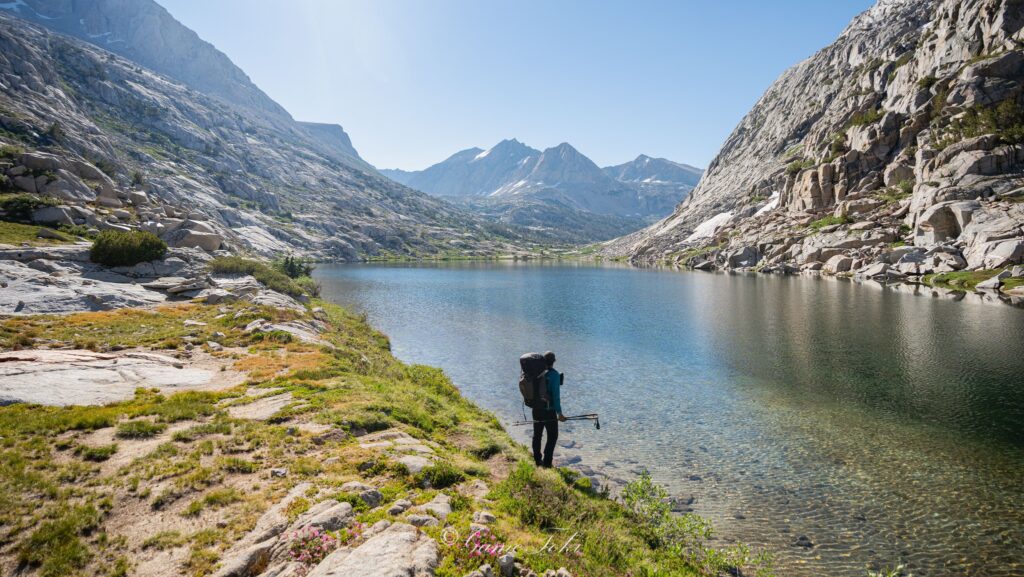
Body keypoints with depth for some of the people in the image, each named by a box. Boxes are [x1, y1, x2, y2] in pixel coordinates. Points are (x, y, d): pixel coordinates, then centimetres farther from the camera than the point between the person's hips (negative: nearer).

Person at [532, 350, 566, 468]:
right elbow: (556, 395, -19)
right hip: (549, 410, -6)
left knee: (537, 434, 16)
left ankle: (537, 460, 27)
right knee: (552, 436, 8)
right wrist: (559, 413, -14)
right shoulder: (554, 375, -18)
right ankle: (546, 462, 8)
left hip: (536, 408, 6)